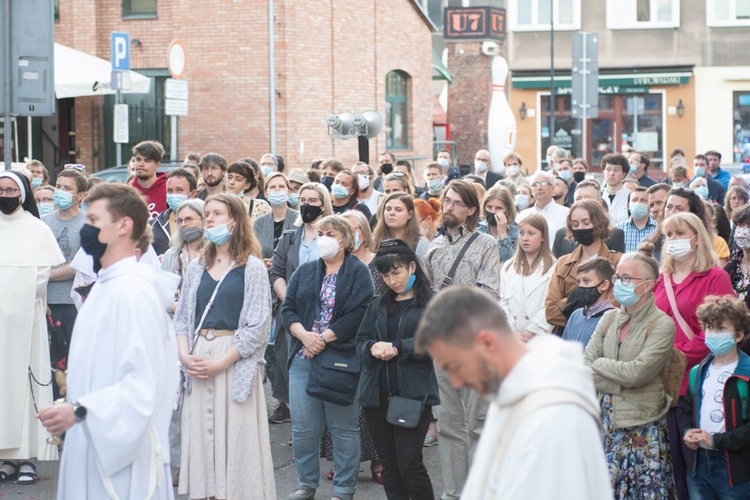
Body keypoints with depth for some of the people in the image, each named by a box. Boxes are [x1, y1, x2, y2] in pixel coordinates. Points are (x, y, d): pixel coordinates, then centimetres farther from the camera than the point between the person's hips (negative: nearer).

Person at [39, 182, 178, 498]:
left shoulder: (133, 291, -17)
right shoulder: (106, 286, 12)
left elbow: (143, 383, -24)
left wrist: (79, 411, -28)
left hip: (122, 449, -9)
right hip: (93, 442, 9)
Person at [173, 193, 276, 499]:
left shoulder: (252, 267, -4)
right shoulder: (197, 268, 12)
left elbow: (257, 325, -9)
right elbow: (182, 318, 12)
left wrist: (221, 362, -14)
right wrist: (185, 355, -6)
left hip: (235, 362, -5)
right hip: (198, 363, 5)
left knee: (234, 437, -3)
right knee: (199, 436, 5)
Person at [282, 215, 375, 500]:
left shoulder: (358, 273, 1)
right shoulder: (305, 272, 16)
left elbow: (358, 314, -11)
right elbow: (287, 309, 8)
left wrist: (324, 338, -14)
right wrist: (305, 335, -10)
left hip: (341, 358, -4)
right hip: (303, 357, 4)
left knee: (343, 428, 1)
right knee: (303, 427, 4)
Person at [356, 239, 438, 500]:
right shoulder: (378, 304, 16)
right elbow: (361, 340, 13)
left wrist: (398, 348, -18)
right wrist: (373, 348, -10)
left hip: (413, 393, -6)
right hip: (378, 394, 6)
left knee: (409, 463, -9)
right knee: (389, 463, 9)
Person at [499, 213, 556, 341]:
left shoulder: (553, 268, -2)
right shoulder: (508, 267, 15)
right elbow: (503, 303, 9)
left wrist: (530, 333, -12)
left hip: (540, 338, -4)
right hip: (510, 338, 4)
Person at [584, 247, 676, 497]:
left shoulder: (662, 324, -9)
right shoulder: (609, 319, 8)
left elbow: (636, 373, -19)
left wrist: (599, 364, -5)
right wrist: (621, 385, -13)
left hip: (643, 427, -5)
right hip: (608, 421, 5)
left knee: (649, 491, 0)